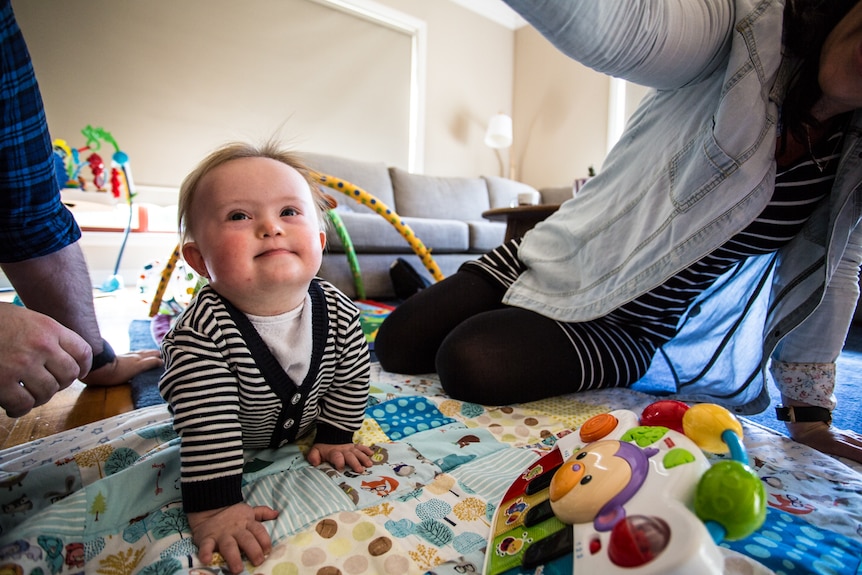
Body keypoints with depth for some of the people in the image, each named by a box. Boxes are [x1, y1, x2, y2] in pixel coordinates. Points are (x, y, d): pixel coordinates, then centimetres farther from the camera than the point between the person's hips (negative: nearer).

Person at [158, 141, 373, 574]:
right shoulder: (204, 330, -41)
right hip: (239, 442, -2)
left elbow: (352, 377, -15)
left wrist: (333, 437, -7)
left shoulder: (338, 313, -31)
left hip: (304, 427, 3)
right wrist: (214, 508, -39)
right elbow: (208, 427, -39)